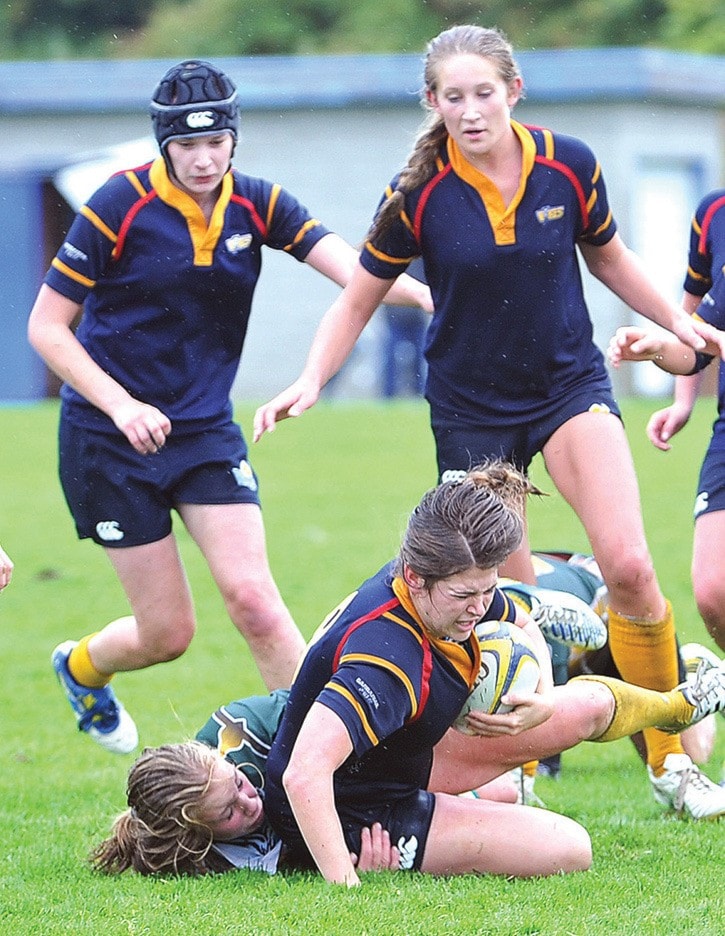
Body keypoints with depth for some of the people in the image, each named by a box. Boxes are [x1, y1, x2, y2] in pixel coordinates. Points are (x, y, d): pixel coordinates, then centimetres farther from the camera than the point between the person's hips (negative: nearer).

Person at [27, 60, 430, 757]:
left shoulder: (256, 204, -2)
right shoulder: (121, 205, -13)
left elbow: (350, 266, -17)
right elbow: (46, 327, -10)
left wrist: (424, 293, -37)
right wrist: (121, 403, -21)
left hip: (206, 430, 3)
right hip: (109, 437, -3)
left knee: (251, 596, -13)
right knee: (168, 632, 2)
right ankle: (80, 667, 35)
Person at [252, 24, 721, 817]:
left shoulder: (568, 165, -9)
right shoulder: (418, 194, -13)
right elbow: (358, 299, -2)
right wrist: (311, 380, -15)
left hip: (570, 386, 0)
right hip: (470, 408, 0)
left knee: (628, 565, -18)